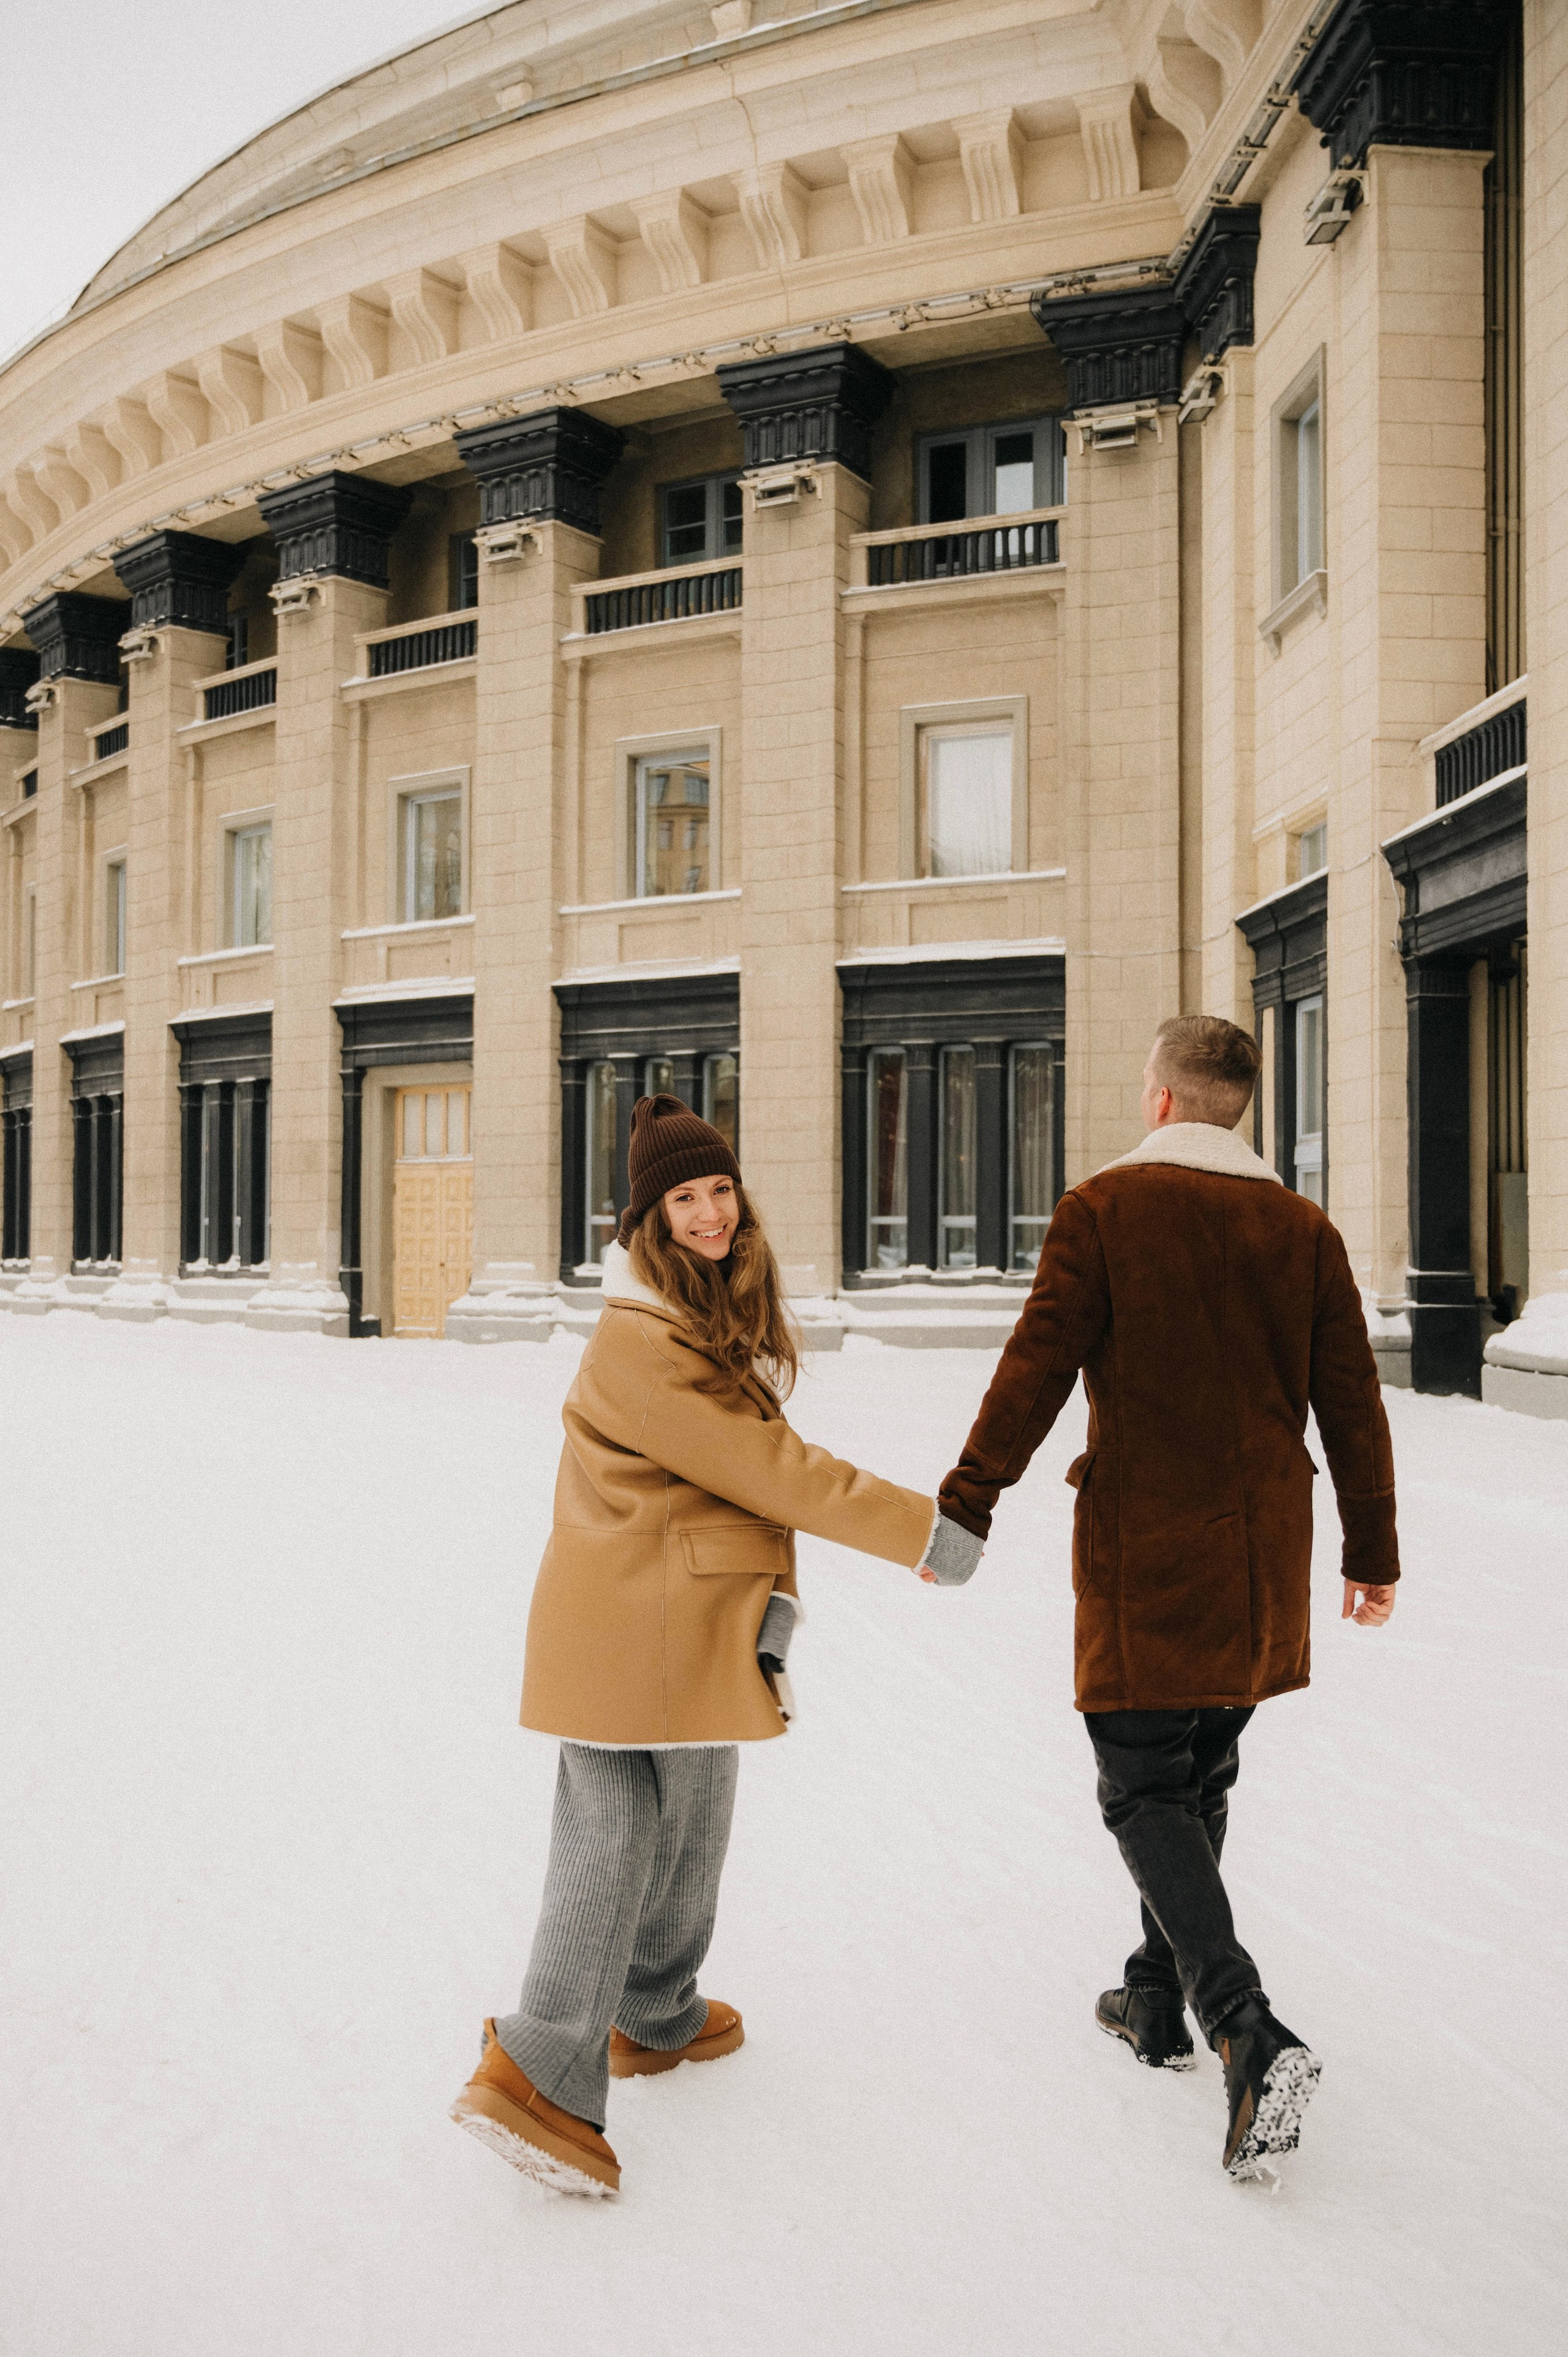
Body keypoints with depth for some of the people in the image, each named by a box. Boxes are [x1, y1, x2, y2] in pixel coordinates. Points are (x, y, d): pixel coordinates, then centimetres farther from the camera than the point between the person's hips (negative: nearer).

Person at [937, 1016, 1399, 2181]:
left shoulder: (1105, 1209, -7)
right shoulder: (1303, 1228, 5)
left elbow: (1038, 1364, -13)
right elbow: (1352, 1400, 7)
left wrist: (965, 1504, -8)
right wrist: (1374, 1551, 15)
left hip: (1146, 1547, -5)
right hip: (1262, 1556, 5)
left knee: (1146, 1790, 1)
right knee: (1200, 1777, 19)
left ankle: (1250, 2032, -14)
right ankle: (1159, 1998, 31)